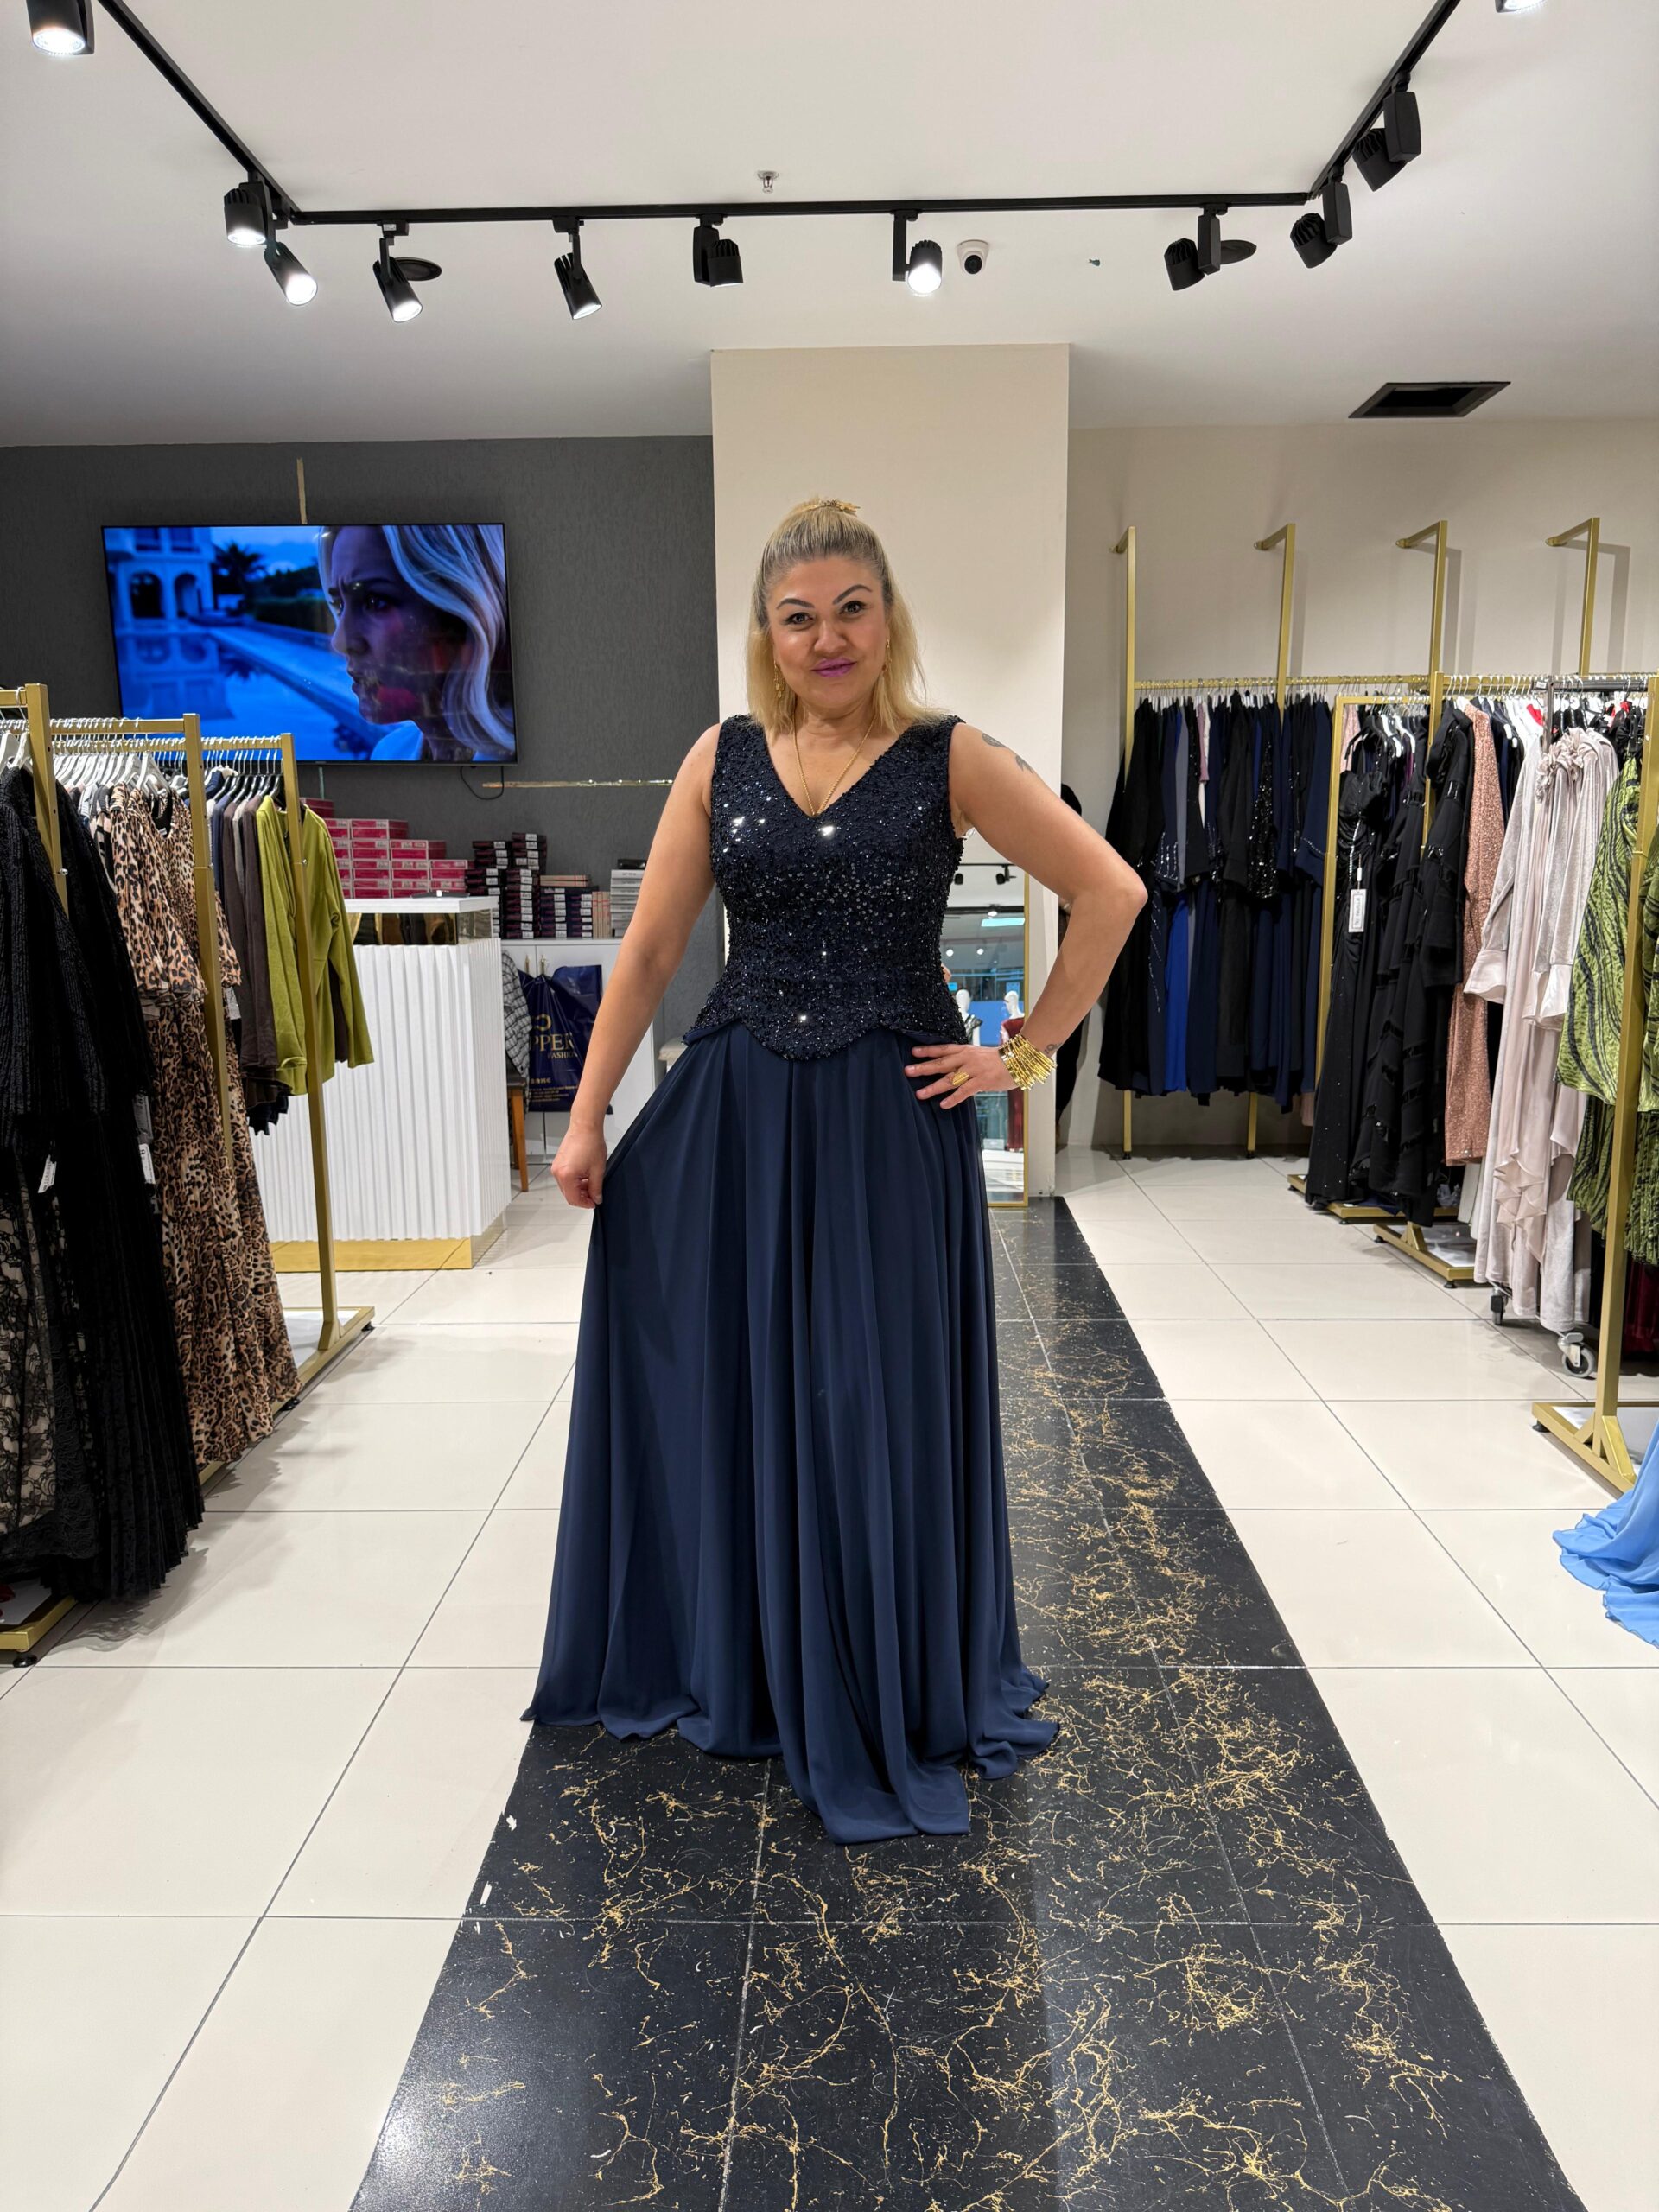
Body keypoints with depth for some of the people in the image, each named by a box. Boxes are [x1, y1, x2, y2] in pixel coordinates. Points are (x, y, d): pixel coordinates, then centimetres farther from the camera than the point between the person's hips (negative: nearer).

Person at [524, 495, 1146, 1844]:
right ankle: (729, 1664, 36)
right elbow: (651, 947, 5)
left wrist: (1026, 1053, -6)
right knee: (726, 1392, 12)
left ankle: (896, 1703, 30)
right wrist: (588, 1117, 3)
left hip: (890, 1122, -3)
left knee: (882, 1409, 7)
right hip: (731, 1114, 3)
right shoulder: (723, 758, 5)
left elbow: (1111, 892, -3)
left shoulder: (951, 759, -3)